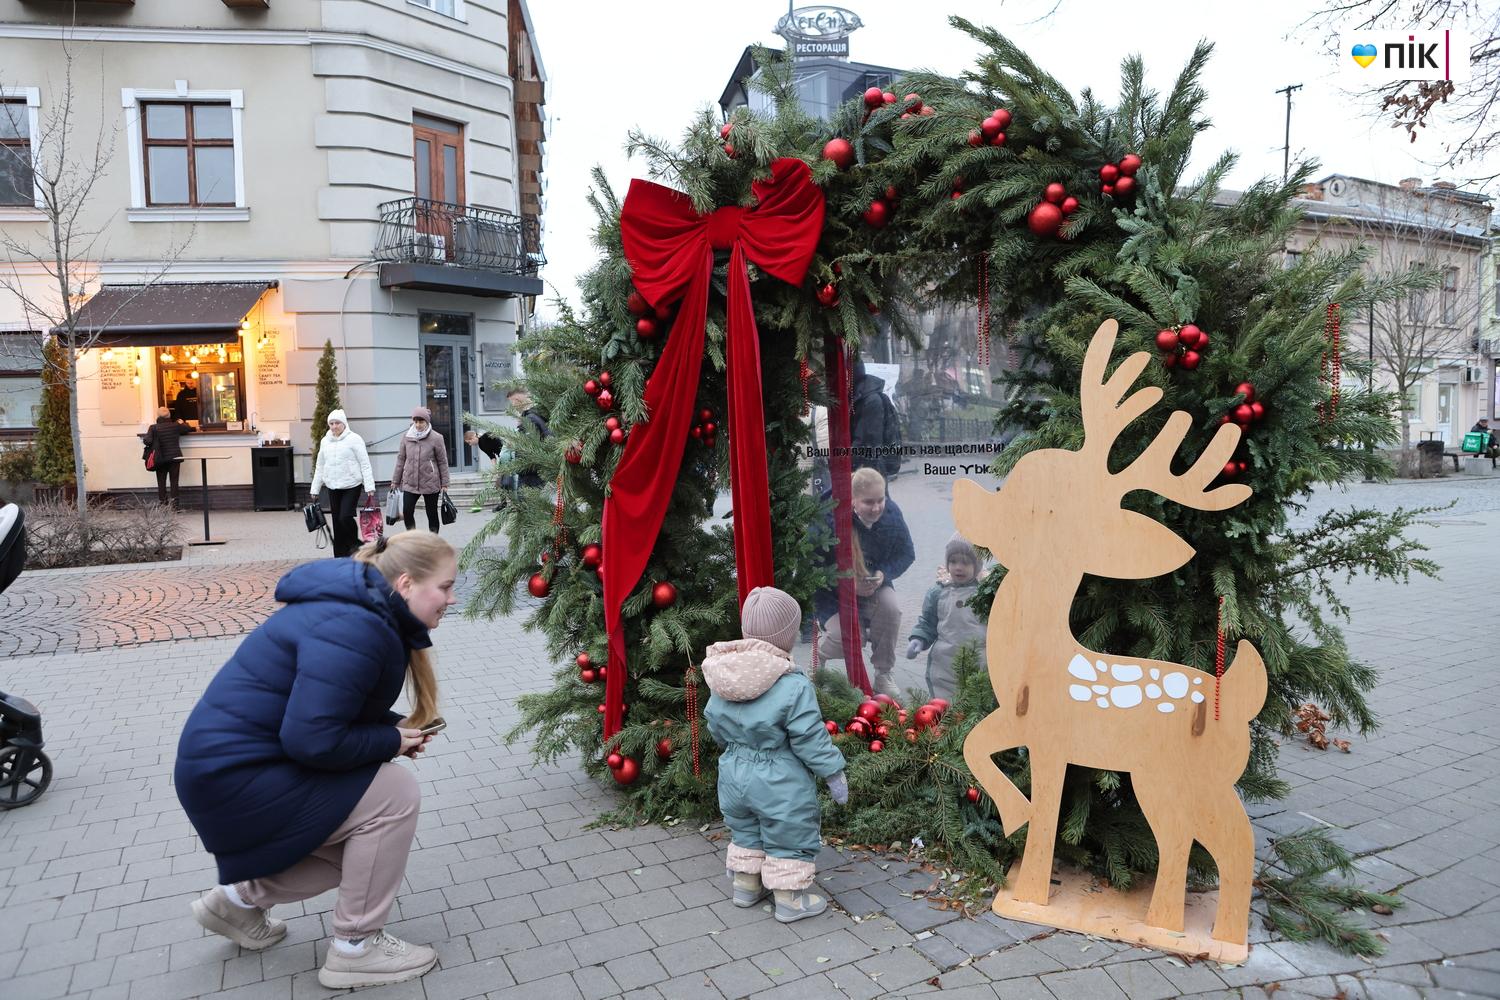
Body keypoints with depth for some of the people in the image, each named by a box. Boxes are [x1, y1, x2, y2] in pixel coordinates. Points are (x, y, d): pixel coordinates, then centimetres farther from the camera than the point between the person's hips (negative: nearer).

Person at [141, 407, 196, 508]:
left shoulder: (153, 428, -7)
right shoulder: (176, 425, -2)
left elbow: (148, 441, -14)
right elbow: (188, 429, 15)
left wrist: (143, 437, 9)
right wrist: (182, 424, 36)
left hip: (160, 459, -1)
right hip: (174, 458, 1)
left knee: (161, 482, 7)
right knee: (174, 481, 5)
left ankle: (162, 504, 8)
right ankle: (174, 504, 1)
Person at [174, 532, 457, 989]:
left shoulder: (365, 613, 5)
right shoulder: (353, 629, -27)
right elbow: (312, 740, -32)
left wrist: (394, 728, -1)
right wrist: (390, 741, -16)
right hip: (233, 778, -10)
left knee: (367, 844, 14)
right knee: (395, 794, -15)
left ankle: (237, 899, 28)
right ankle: (354, 949, 1)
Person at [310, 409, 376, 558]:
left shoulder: (354, 439, -6)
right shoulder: (325, 441, 10)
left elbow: (365, 465, -9)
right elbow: (320, 467, 16)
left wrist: (370, 488, -15)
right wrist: (315, 490, 14)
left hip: (351, 486, -5)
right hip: (333, 487, 5)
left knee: (345, 517, -16)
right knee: (337, 521, 7)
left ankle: (355, 543, 11)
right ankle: (340, 556, 14)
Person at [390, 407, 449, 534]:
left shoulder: (436, 438, -7)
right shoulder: (406, 437, 2)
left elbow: (443, 462, -3)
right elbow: (401, 459, 9)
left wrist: (444, 484, -4)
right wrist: (395, 481, 10)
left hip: (430, 484, -2)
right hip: (410, 483, 3)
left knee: (432, 514, 7)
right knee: (407, 512, -8)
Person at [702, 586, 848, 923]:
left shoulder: (721, 679, -5)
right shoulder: (793, 686, -25)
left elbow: (715, 726, 8)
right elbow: (810, 740, -20)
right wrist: (835, 774, -6)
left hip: (734, 776, 6)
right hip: (779, 783, -6)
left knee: (745, 831, 26)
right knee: (789, 839, 13)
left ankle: (745, 886, 40)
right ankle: (790, 900, 26)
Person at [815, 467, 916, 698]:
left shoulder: (891, 512, -15)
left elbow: (907, 554, -2)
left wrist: (883, 574, -21)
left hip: (874, 583, 4)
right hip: (833, 590, -3)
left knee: (890, 608, -28)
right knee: (845, 638, -25)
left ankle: (883, 674, -5)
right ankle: (819, 650, 15)